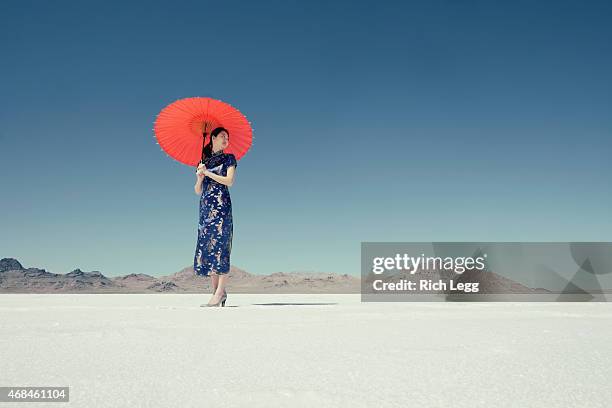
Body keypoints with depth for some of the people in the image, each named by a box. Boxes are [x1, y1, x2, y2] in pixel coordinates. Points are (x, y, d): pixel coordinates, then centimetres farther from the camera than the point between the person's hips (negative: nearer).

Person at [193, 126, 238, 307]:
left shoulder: (228, 158, 9)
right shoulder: (204, 162, 19)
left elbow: (229, 181, -6)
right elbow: (197, 191, 15)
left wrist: (208, 172, -3)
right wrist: (200, 176, -4)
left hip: (221, 205, -5)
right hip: (205, 207, 5)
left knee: (219, 245, -13)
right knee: (206, 246, -1)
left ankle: (219, 294, -16)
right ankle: (217, 291, 1)